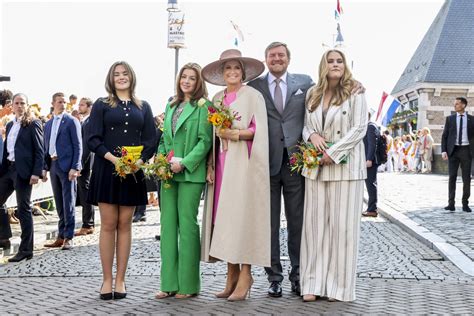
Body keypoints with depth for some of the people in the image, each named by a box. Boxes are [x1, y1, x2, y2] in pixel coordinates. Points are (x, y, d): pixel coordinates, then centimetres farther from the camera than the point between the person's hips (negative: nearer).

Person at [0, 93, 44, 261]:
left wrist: (36, 172, -18)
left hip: (23, 171, -7)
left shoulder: (33, 124, -5)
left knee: (24, 209, -3)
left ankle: (26, 250, 3)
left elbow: (39, 150, -10)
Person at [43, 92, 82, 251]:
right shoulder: (48, 124, 16)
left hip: (67, 166, -6)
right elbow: (46, 147, 18)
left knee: (68, 202, -3)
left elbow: (78, 146, -7)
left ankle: (68, 237, 1)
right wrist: (45, 167, 10)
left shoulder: (71, 121, -2)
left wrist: (75, 167, -15)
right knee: (59, 203, 10)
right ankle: (61, 236, 15)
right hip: (53, 165, 6)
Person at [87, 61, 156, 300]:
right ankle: (107, 279, 4)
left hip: (132, 172, 2)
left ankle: (120, 280, 8)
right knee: (108, 224, -2)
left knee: (124, 224, 4)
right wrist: (113, 158, -16)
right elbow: (93, 139, -2)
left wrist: (139, 160, -11)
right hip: (107, 170, -2)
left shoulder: (143, 107, 13)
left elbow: (151, 140, 7)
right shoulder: (101, 105, 7)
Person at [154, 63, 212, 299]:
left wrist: (184, 163, -16)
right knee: (168, 225, 5)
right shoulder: (171, 106, 18)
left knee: (187, 225, -5)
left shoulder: (203, 107, -2)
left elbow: (205, 141, -9)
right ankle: (169, 283, 10)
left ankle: (188, 283, 3)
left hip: (190, 173, -7)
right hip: (168, 173, 7)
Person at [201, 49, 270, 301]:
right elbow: (213, 135, 15)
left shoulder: (253, 95, 1)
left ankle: (245, 274, -4)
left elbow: (259, 129, -6)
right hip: (222, 163, 5)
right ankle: (232, 274, 8)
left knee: (242, 214, -9)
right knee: (224, 216, 3)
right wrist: (210, 164, 6)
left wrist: (235, 133, -19)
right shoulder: (217, 99, 16)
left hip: (243, 163, -5)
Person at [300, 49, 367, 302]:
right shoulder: (312, 95, 12)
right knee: (315, 223, 2)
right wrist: (312, 136, -8)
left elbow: (359, 129, -7)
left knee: (342, 224, -2)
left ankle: (340, 285, 4)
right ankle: (314, 283, 6)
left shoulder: (355, 94, -1)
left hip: (345, 166, -4)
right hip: (316, 166, 4)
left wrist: (333, 153, -14)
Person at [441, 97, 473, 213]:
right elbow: (444, 136, 5)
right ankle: (451, 204, -2)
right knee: (452, 177, -2)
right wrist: (443, 151, -6)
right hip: (453, 150, 0)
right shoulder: (450, 119, 7)